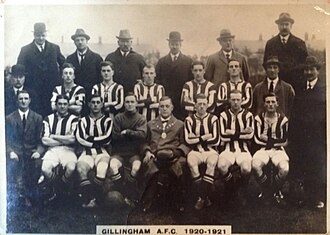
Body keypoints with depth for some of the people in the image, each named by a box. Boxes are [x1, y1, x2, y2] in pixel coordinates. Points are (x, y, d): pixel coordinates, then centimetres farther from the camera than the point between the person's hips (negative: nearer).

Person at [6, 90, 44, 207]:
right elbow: (7, 140, 5)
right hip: (15, 152, 0)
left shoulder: (37, 118, 9)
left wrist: (38, 151, -15)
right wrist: (11, 152, -13)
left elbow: (41, 140, 4)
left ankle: (29, 195, -7)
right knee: (11, 164, -27)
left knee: (38, 163, -26)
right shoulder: (9, 118, 9)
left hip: (32, 152, 0)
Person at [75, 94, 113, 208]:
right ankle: (88, 198, -30)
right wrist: (98, 142, -2)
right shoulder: (83, 121, 17)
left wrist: (90, 139, 2)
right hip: (87, 152, 1)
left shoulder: (107, 121, 12)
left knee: (101, 168, -33)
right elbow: (80, 138, 0)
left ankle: (95, 198, -26)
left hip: (102, 152, -1)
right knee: (81, 167, -31)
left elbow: (107, 139, -3)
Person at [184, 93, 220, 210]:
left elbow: (216, 141, -4)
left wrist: (197, 139, -4)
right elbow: (188, 140, -4)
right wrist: (205, 137, -5)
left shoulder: (213, 119, 6)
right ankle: (204, 196, -22)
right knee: (191, 161, -33)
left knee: (212, 162, -34)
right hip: (195, 151, 0)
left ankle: (202, 197, -24)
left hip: (210, 150, 0)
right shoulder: (189, 120, 8)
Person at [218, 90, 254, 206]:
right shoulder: (224, 115, 9)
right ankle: (230, 187, 2)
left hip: (243, 149, 0)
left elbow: (250, 135, -5)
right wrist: (242, 133, -5)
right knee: (221, 165, -31)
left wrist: (232, 133, -6)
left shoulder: (248, 115, 9)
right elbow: (223, 136, -4)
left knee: (246, 167, -32)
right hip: (228, 149, 0)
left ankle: (243, 191, 2)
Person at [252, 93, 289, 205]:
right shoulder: (259, 118, 4)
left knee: (284, 169, -30)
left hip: (278, 149, 0)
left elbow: (284, 141, 1)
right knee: (255, 165, -32)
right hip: (263, 149, 0)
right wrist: (276, 140, -6)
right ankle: (266, 190, -4)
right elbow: (257, 139, -5)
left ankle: (276, 191, 3)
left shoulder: (283, 119, 5)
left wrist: (269, 140, -5)